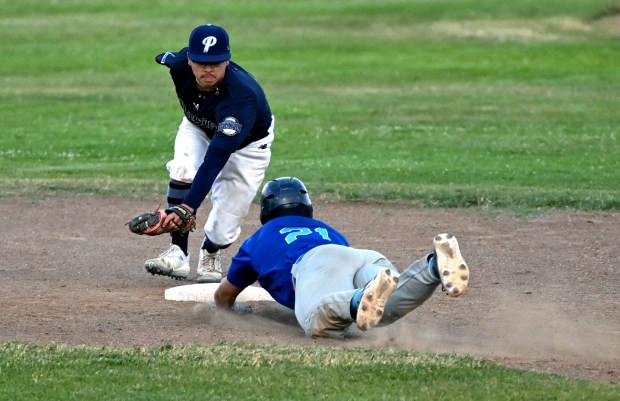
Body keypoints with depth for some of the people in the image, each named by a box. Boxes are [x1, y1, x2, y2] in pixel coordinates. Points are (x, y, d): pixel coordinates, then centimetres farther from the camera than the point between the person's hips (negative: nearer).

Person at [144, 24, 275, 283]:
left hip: (247, 145, -4)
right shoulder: (177, 65, -31)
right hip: (198, 128, 4)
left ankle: (210, 254, 28)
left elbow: (216, 158, -53)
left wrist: (188, 206, -60)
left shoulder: (242, 95, -46)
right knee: (183, 171, -30)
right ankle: (178, 254, -25)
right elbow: (161, 59, -2)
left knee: (224, 224, -9)